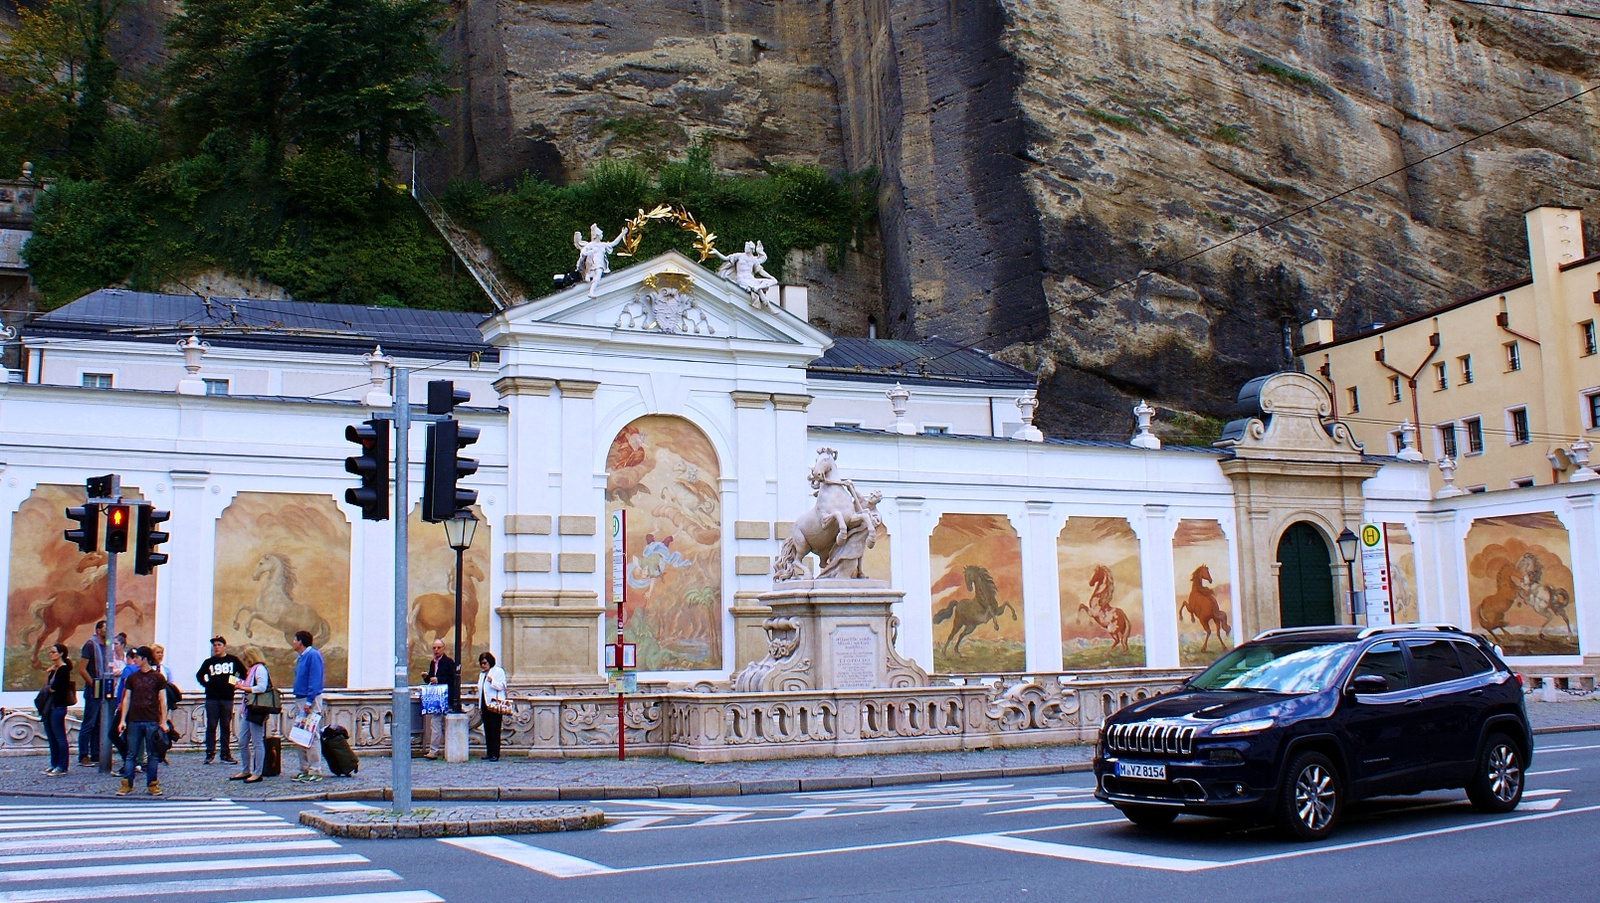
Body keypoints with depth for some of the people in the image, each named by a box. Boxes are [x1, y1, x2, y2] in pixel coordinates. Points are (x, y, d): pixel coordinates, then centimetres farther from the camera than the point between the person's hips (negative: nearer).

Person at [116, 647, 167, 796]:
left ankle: (153, 784, 8)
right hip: (134, 721, 3)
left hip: (152, 722, -3)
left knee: (153, 755, 3)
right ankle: (127, 784, 6)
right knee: (131, 754, 4)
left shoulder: (158, 677, 1)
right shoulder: (132, 677, 9)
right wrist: (122, 720, 3)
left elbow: (162, 700, 1)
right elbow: (127, 699, 10)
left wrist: (163, 721, -4)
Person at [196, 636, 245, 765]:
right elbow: (199, 675, 18)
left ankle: (226, 754, 9)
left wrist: (237, 683, 2)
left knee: (226, 727, 4)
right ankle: (210, 753, 4)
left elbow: (243, 672, 14)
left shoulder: (233, 660, 5)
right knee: (211, 726, 1)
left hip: (227, 698, 0)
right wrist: (205, 684, 3)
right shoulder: (209, 662, 6)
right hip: (211, 698, 0)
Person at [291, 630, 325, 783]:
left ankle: (315, 772, -8)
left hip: (310, 701, -10)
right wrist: (299, 702, 15)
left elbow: (315, 680, -18)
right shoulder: (301, 657, 17)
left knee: (311, 736, -9)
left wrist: (309, 701, -22)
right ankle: (304, 769, 18)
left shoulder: (313, 655, -12)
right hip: (300, 700, 10)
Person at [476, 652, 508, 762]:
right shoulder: (482, 674, 21)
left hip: (495, 704, -7)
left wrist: (492, 681, -22)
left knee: (495, 730, -8)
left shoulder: (498, 671, 0)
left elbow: (502, 686, -7)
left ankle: (495, 754, -10)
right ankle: (489, 753, 9)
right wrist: (480, 706, 20)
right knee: (487, 730, 5)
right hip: (485, 704, 7)